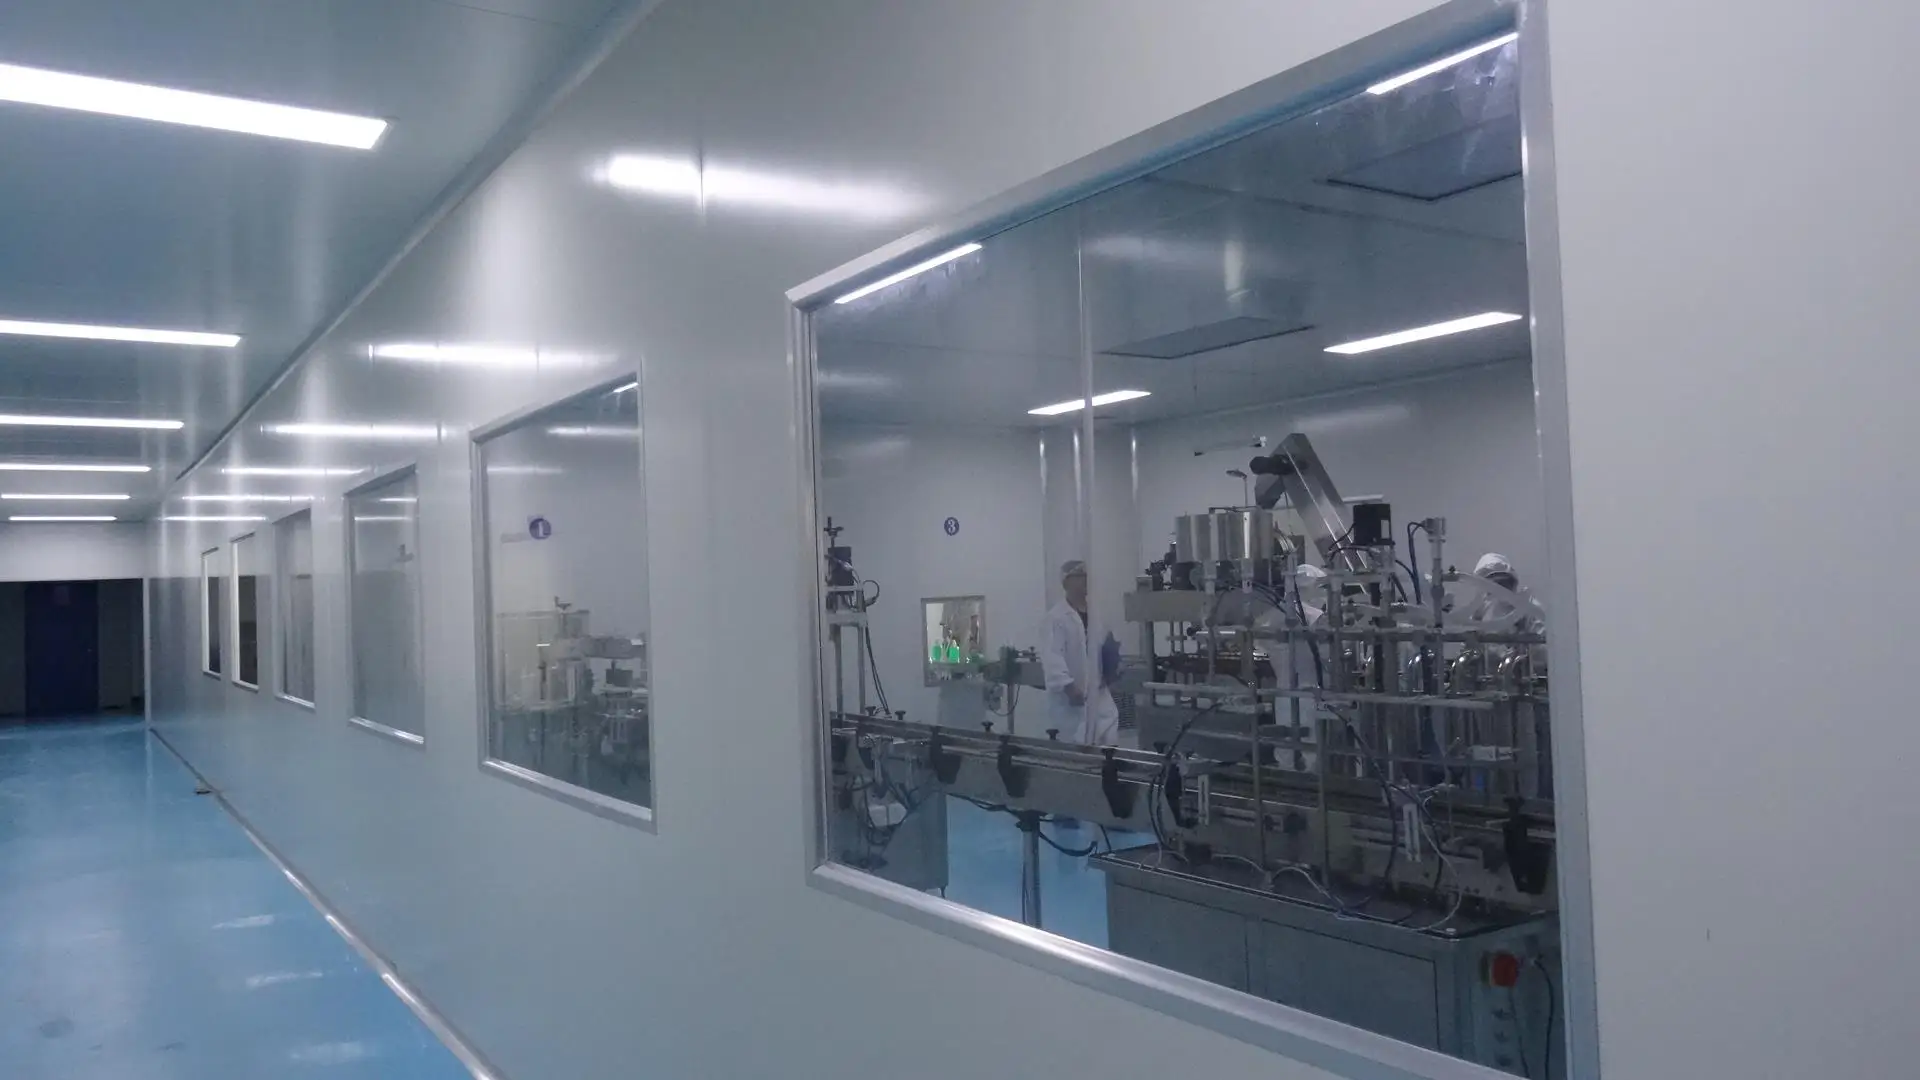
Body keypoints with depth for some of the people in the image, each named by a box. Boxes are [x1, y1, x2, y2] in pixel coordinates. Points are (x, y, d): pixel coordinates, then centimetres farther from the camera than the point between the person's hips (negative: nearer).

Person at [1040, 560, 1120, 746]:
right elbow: (1052, 657, -18)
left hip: (1098, 695, 6)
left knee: (1109, 743, 2)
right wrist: (1068, 686, -26)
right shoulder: (1056, 617, -9)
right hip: (1069, 698, -6)